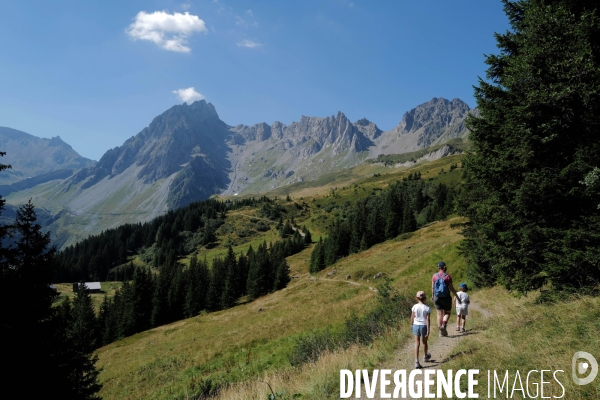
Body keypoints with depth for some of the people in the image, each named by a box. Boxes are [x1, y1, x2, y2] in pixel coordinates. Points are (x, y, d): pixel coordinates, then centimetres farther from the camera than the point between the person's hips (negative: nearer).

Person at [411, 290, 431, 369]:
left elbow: (412, 318, 0)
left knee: (417, 343, 3)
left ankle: (416, 362, -4)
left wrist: (412, 325, 17)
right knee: (424, 342, 20)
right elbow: (428, 320, -14)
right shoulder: (427, 308, -12)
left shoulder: (415, 307, -6)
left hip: (416, 325, 1)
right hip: (424, 326, -1)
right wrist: (428, 331, -10)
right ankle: (426, 357, 44)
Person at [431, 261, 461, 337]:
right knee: (447, 313, 15)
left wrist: (433, 296, 15)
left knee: (439, 314, 9)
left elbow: (432, 287, 1)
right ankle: (443, 325, -9)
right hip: (446, 297, -2)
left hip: (437, 297, 2)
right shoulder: (448, 276, -9)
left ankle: (440, 331, 8)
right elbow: (451, 288, -8)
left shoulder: (434, 276, -1)